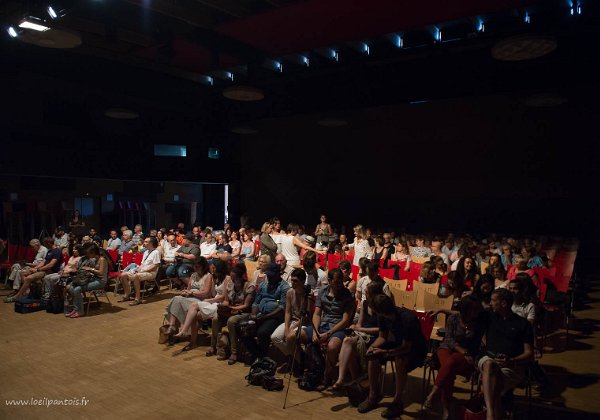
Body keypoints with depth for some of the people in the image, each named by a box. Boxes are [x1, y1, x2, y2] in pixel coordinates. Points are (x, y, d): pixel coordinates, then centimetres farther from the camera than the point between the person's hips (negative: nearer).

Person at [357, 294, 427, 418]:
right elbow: (382, 337, 2)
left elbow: (406, 348, -29)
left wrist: (385, 352, -39)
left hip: (415, 349, -6)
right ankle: (373, 396, -2)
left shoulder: (408, 318, -33)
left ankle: (397, 401, -20)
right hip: (398, 344, 7)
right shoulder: (382, 317, -13)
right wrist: (373, 346, -19)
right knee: (373, 354, -15)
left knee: (400, 359, -36)